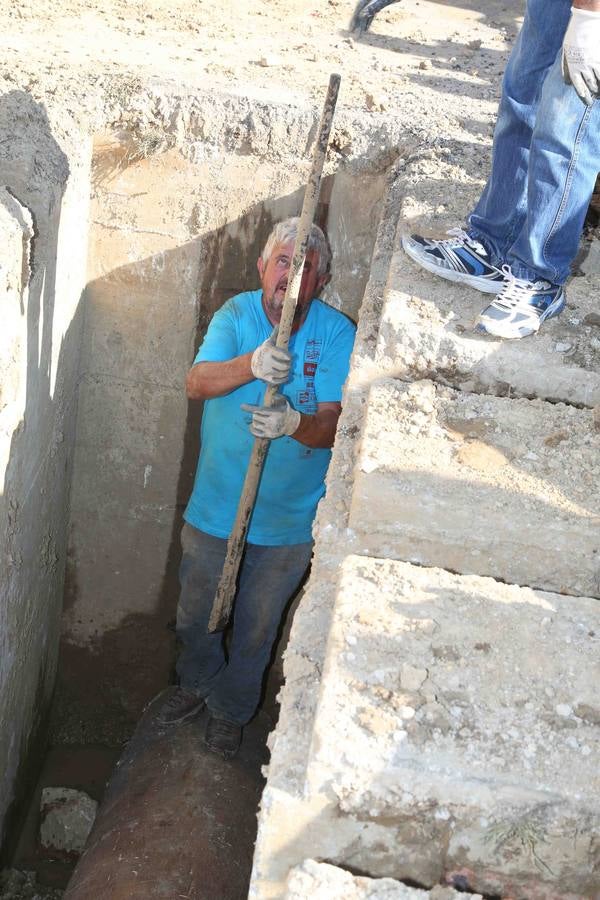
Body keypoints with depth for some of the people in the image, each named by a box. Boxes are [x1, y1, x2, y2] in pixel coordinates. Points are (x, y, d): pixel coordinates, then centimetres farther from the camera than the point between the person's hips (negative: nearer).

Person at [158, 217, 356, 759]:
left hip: (288, 519, -1)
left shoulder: (337, 334, -14)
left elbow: (331, 425, -20)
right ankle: (198, 683, 53)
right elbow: (197, 384, -26)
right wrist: (253, 365, -45)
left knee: (256, 631, 19)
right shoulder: (237, 314, -10)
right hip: (215, 506, 2)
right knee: (195, 616, 22)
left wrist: (294, 423, -43)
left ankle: (232, 710, 47)